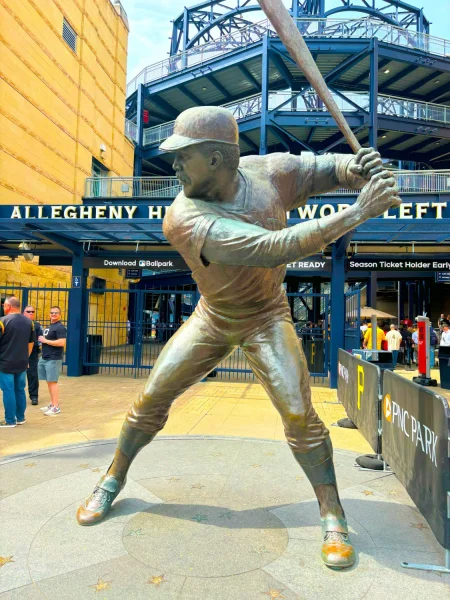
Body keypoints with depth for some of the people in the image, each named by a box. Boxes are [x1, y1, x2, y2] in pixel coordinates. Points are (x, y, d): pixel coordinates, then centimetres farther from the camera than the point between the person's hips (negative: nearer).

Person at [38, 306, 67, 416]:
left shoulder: (60, 327, -11)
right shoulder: (48, 327, 19)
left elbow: (62, 343, -22)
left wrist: (45, 341, -15)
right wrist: (41, 341, 8)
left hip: (54, 359, -9)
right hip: (45, 358, 9)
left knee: (52, 382, -9)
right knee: (49, 382, 11)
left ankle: (56, 407, -5)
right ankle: (52, 404, 19)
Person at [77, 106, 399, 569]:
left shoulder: (270, 171, -19)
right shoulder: (185, 219, -31)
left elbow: (326, 168, -3)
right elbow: (275, 248, -41)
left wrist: (357, 167, -28)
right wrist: (360, 212, -43)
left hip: (267, 317, 1)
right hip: (212, 318, 0)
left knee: (298, 413, -13)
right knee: (152, 398, 3)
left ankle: (333, 516, 10)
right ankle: (112, 481, 30)